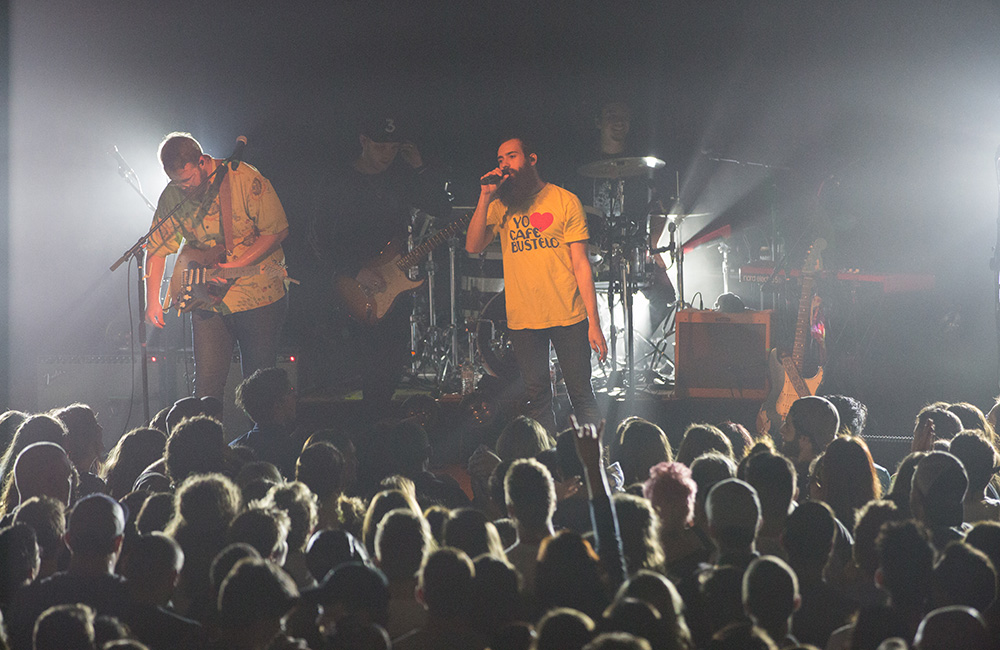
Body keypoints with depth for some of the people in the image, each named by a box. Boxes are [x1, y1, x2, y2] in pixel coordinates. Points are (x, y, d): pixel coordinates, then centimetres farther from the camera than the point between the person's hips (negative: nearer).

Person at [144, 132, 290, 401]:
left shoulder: (245, 179, -14)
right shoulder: (172, 196, -1)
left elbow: (277, 230, -12)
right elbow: (157, 248, 7)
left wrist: (236, 266, -20)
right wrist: (152, 301, -3)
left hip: (258, 295, -3)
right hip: (208, 303, 3)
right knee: (206, 385, -4)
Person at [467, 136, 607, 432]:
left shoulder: (564, 201, 0)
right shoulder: (500, 206, 8)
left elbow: (580, 263, -2)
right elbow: (473, 246, -5)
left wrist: (593, 322, -8)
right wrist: (485, 198, -12)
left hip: (568, 316, -2)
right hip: (523, 319, 2)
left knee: (582, 394, 2)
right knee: (537, 397, 7)